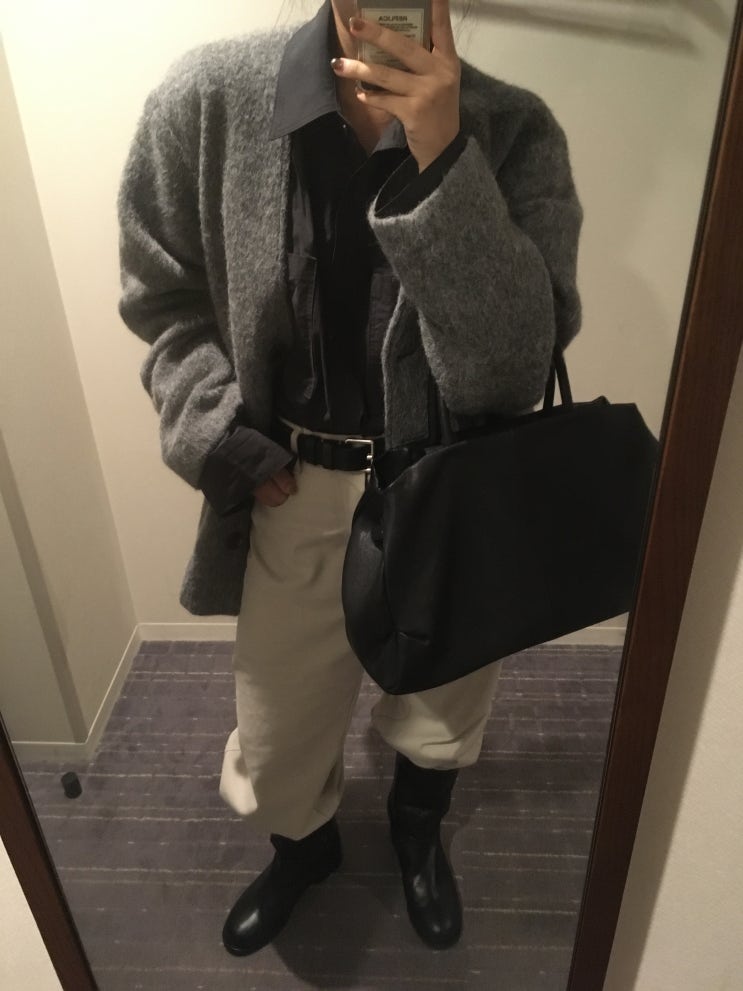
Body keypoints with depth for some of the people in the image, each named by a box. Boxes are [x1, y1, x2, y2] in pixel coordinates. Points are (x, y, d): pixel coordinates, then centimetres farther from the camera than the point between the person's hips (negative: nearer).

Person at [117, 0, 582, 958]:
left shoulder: (513, 130, -12)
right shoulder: (207, 97, -11)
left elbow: (509, 371, -22)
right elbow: (165, 297, 1)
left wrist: (443, 155, -30)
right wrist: (221, 439, -12)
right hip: (299, 489, 1)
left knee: (442, 712, 24)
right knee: (278, 740, 19)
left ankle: (417, 833, 63)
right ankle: (303, 847, 58)